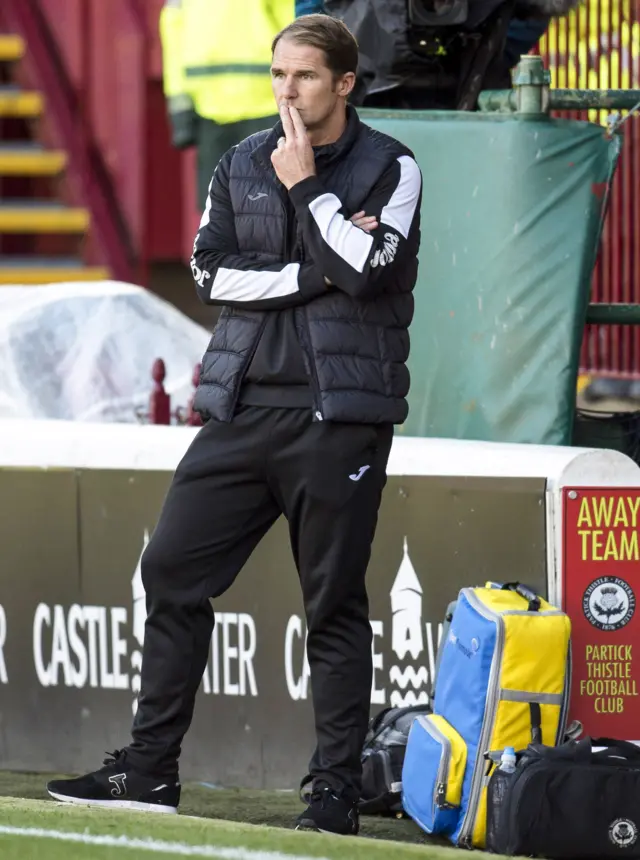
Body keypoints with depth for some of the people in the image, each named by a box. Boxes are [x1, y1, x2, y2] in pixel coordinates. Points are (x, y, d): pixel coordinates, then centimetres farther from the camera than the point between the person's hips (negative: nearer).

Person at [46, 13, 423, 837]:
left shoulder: (391, 169, -1)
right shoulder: (240, 165, 11)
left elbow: (365, 270, -15)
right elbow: (211, 272, 0)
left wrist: (303, 185, -10)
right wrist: (312, 273, -10)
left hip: (339, 415, -5)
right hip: (243, 404, 5)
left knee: (334, 603, -2)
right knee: (171, 571, 2)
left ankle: (336, 790, 3)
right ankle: (149, 770, 9)